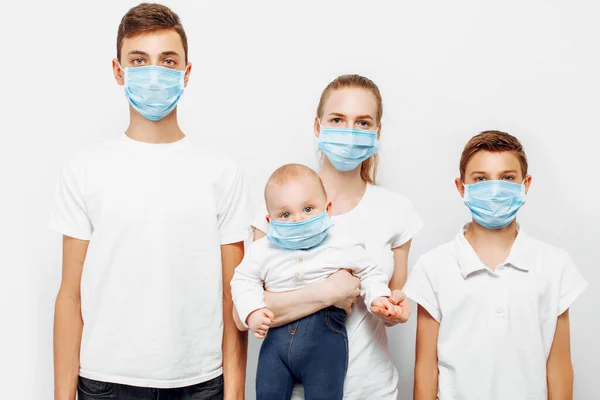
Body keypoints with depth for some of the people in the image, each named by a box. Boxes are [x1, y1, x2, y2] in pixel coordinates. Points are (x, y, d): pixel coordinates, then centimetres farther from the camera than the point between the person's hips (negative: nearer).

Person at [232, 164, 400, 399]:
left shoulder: (343, 247, -2)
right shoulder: (263, 250, 1)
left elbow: (368, 273, 11)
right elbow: (244, 281, 8)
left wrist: (378, 297, -5)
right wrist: (252, 312, -7)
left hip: (325, 338, -2)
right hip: (278, 337, 2)